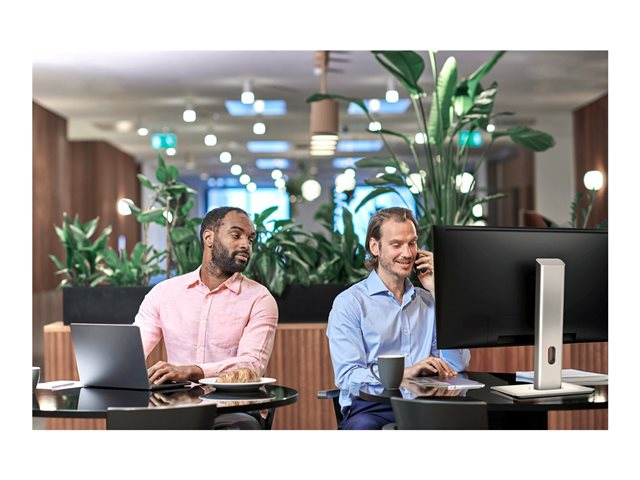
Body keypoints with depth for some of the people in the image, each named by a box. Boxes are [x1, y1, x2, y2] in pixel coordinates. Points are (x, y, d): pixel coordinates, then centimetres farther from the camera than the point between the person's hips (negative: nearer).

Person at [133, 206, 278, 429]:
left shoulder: (259, 299, 2)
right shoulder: (164, 292, 12)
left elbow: (252, 363, -13)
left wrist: (190, 371, -29)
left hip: (232, 411, -2)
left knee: (244, 427, -35)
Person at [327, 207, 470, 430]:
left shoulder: (427, 301, 20)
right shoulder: (349, 303, 5)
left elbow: (458, 365, 9)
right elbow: (347, 377, -7)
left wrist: (437, 293, 7)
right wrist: (404, 373, -23)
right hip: (371, 408, -3)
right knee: (363, 428, -39)